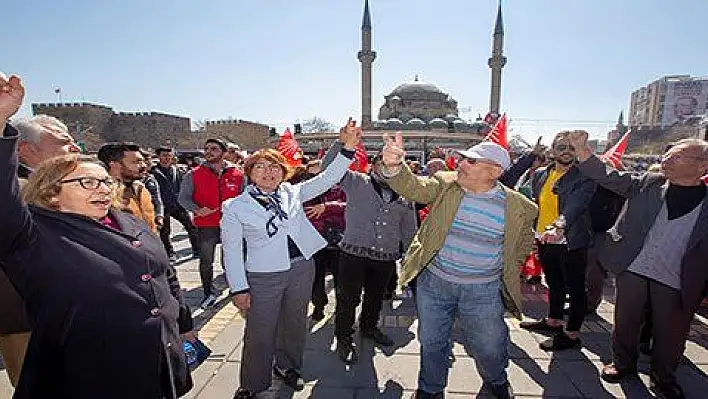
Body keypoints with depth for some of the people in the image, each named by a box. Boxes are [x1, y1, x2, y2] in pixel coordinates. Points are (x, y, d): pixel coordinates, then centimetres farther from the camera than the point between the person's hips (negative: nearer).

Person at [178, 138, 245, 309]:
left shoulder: (237, 174, 1)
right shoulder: (194, 175, -1)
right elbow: (183, 198, 1)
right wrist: (197, 209, -15)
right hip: (206, 226, 0)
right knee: (206, 262, 11)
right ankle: (209, 293, 29)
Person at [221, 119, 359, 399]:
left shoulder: (292, 193, 0)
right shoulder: (235, 207, -7)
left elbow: (328, 178, -6)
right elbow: (232, 251, -4)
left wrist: (348, 147, -16)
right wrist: (238, 288, -5)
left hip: (302, 269, 3)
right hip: (263, 277, -3)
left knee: (295, 323, 20)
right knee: (259, 333, 8)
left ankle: (287, 367, 47)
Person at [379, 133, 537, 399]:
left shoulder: (518, 206, -7)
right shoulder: (445, 184, -7)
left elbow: (524, 242, 11)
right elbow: (413, 188, -23)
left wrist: (507, 271, 6)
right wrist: (394, 166, -41)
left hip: (484, 291, 0)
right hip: (434, 282, 1)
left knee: (489, 347, 18)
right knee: (432, 343, 17)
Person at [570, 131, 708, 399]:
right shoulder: (648, 183, 0)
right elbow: (606, 176, -5)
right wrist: (582, 148, -19)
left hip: (676, 283, 0)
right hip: (632, 270, 1)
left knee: (670, 335, 16)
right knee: (626, 324, 15)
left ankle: (663, 377, 41)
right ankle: (623, 363, 38)